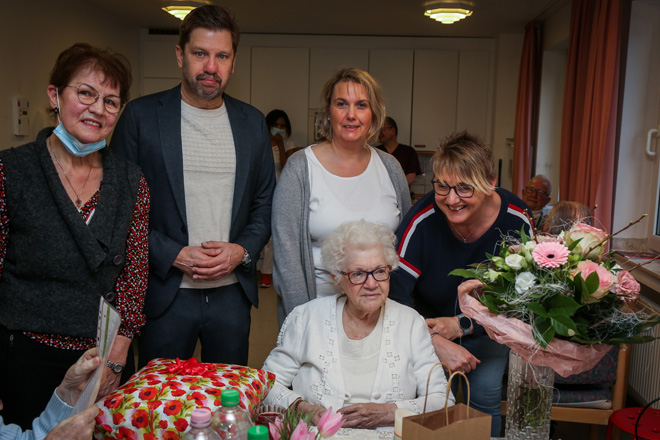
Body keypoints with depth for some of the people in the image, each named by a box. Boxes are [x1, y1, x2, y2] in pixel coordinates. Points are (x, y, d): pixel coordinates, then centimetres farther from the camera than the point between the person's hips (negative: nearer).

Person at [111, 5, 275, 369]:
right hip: (164, 293, -2)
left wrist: (242, 250, -7)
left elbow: (264, 202, 10)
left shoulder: (252, 122, 6)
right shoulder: (141, 116, -3)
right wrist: (174, 255, -13)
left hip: (232, 293, 3)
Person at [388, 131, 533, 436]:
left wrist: (464, 325, -21)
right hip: (428, 324, -1)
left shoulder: (516, 220, -21)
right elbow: (392, 297, -28)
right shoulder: (422, 220, -27)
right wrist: (437, 343, -38)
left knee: (486, 392, -11)